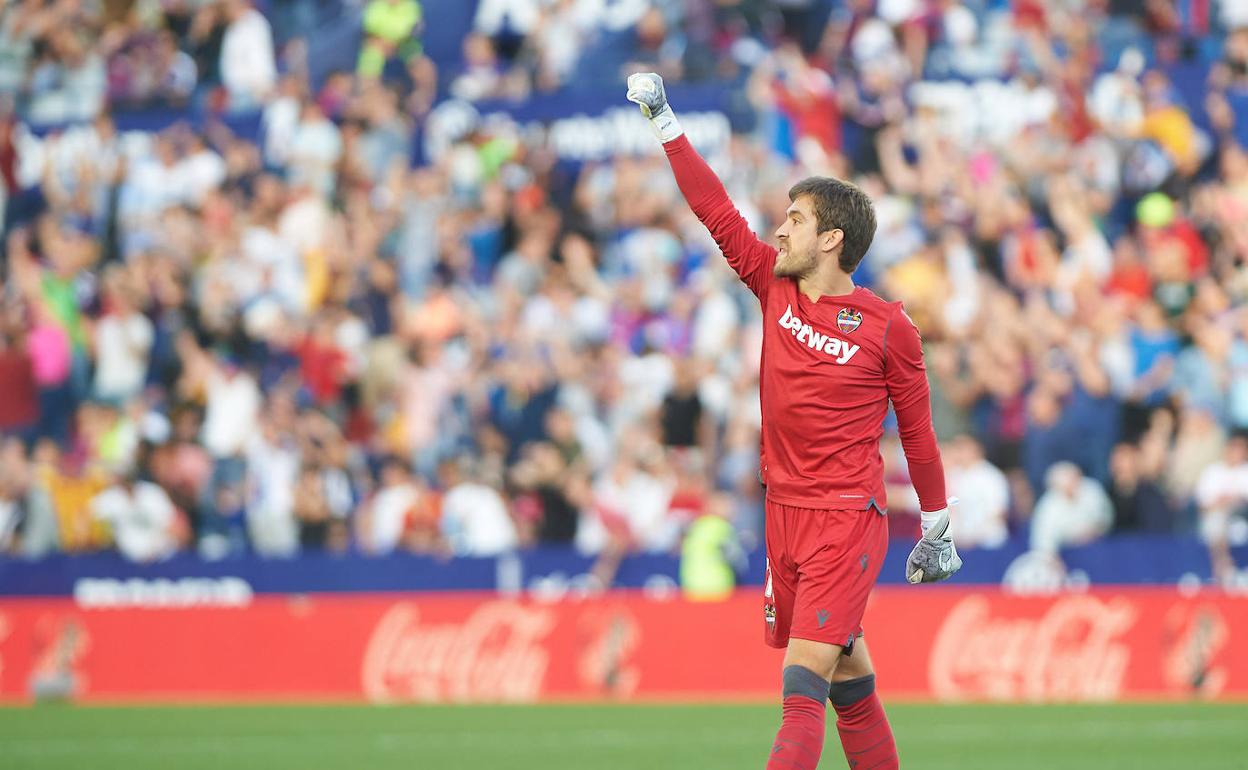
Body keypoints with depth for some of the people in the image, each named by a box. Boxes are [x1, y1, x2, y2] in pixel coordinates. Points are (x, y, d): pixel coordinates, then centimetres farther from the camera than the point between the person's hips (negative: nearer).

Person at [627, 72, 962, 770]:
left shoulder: (889, 327, -7)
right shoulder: (777, 288, 6)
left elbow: (917, 430, 1)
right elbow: (718, 212, 9)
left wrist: (938, 531, 7)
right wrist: (664, 121, 7)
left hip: (849, 517, -5)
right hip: (785, 512, 5)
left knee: (805, 680, -16)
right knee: (847, 676, 11)